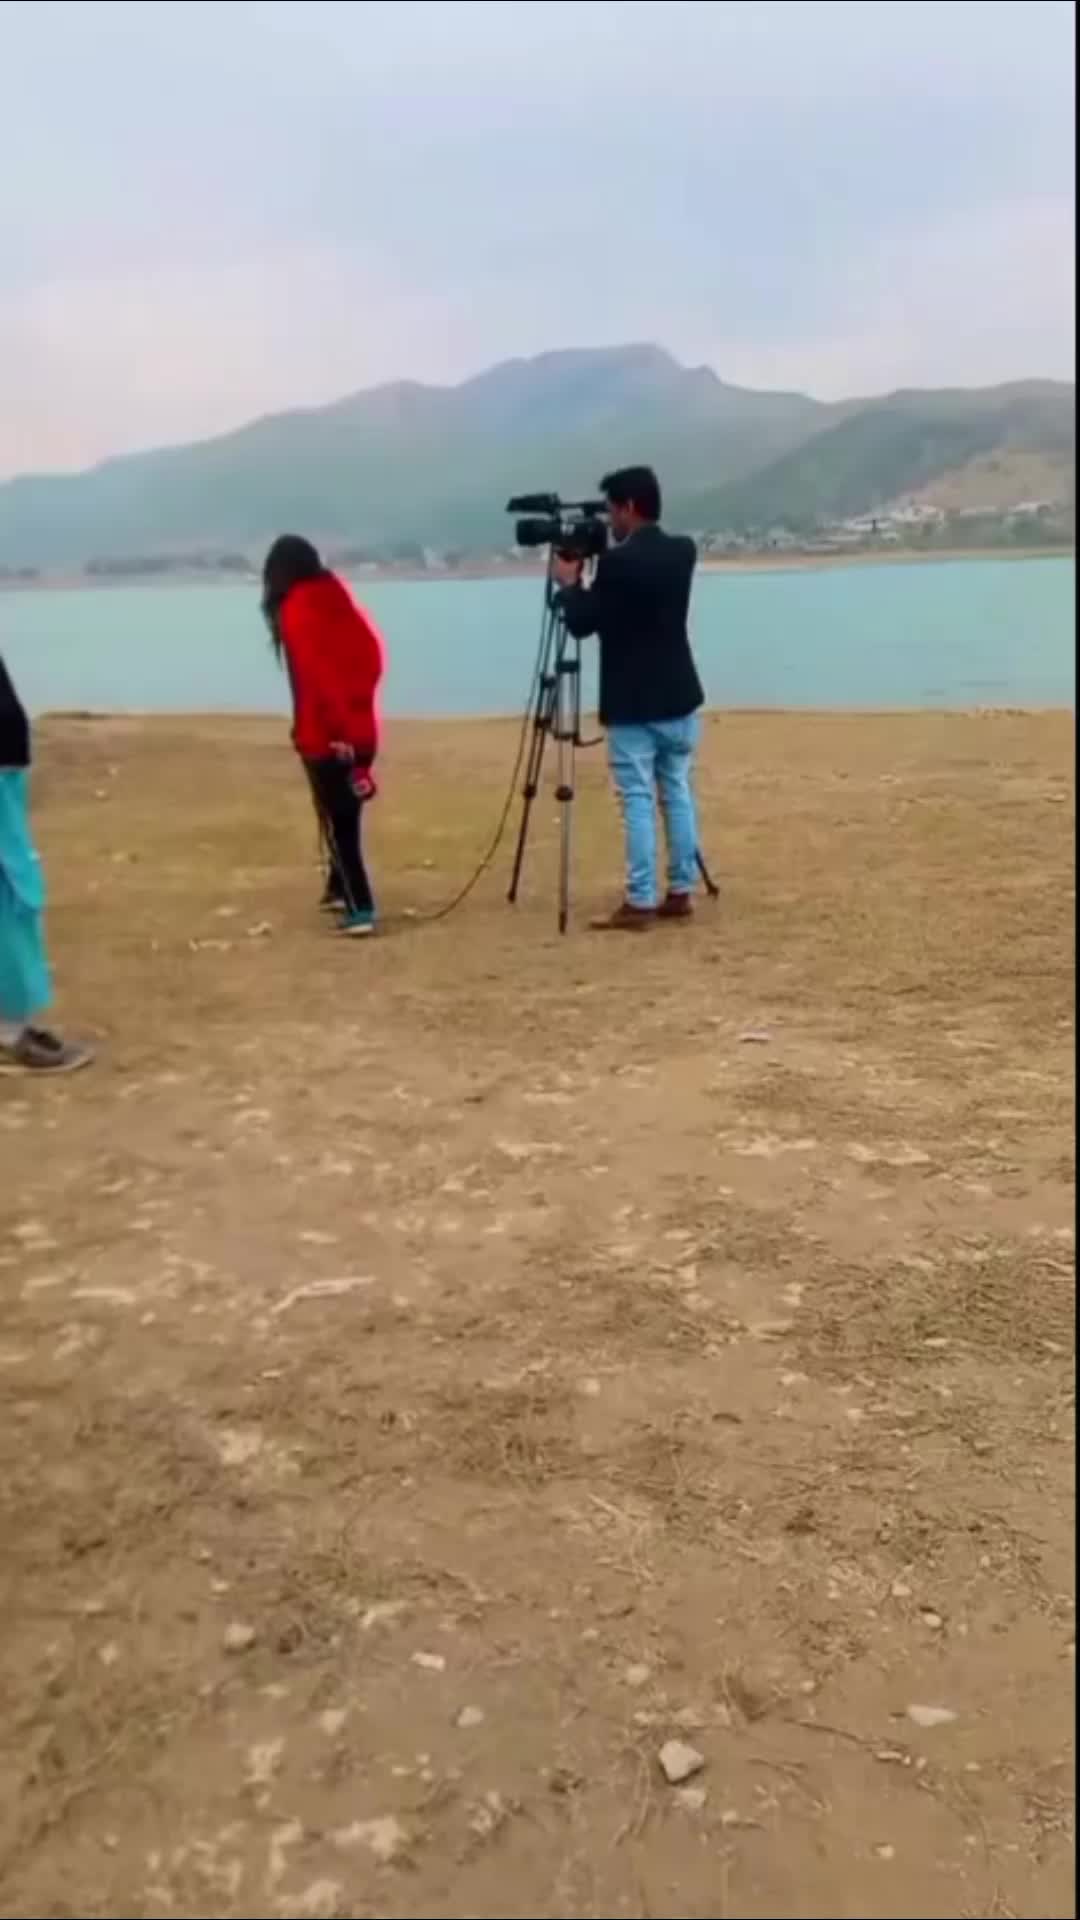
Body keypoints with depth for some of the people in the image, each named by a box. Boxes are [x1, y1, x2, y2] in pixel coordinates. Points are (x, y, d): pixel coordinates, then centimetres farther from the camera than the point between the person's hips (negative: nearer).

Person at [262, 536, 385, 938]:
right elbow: (371, 651, 9)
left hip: (325, 734, -7)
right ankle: (340, 889, 31)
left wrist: (337, 724, -19)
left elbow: (316, 673, -20)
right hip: (360, 727, 7)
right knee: (345, 815, 20)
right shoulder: (338, 597, 11)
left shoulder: (294, 612, -10)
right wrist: (358, 700, 11)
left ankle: (360, 909, -7)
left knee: (336, 821, -3)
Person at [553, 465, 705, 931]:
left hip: (633, 705, -6)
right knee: (678, 793, 12)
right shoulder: (683, 551, 5)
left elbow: (582, 624, -11)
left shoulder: (616, 561, -16)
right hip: (678, 697, 6)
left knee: (638, 802, -3)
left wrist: (569, 582, 5)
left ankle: (639, 904, -2)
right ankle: (680, 893, 17)